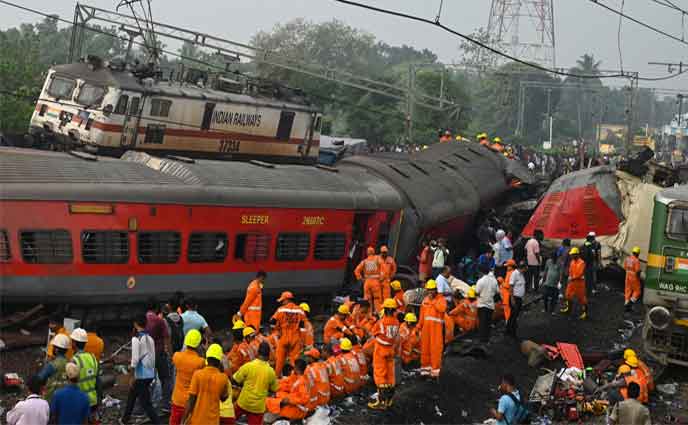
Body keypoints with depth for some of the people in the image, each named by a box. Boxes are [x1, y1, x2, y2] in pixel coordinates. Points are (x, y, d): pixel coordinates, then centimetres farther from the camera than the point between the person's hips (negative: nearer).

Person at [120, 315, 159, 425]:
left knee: (145, 402, -4)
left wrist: (132, 377, -11)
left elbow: (135, 359, -18)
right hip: (150, 374, 8)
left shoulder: (136, 339, -15)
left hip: (141, 376, -8)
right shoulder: (150, 338, 7)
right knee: (132, 395, 26)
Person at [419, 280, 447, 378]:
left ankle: (435, 370, -2)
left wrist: (433, 300, -16)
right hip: (426, 326, 5)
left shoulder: (441, 299, -1)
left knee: (435, 348, -6)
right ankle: (426, 368, 19)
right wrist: (419, 326, 14)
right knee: (425, 347, 9)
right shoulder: (425, 299, 15)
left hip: (436, 327, -5)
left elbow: (442, 308, -22)